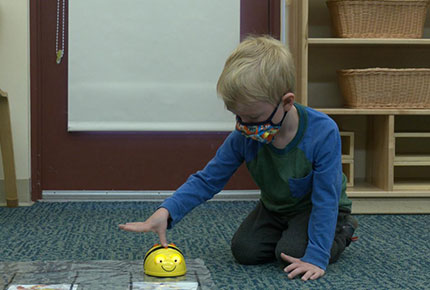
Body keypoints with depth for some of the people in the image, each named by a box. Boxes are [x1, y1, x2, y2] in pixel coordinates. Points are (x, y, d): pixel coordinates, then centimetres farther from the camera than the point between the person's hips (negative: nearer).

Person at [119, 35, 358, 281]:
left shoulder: (322, 133, -34)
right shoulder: (243, 138, -21)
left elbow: (325, 198, -30)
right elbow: (207, 180, -16)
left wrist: (316, 257, -34)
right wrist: (166, 212, -32)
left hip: (316, 208, -4)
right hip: (275, 207, 5)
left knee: (292, 253, -25)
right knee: (244, 250, -13)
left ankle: (342, 230, 4)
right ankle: (290, 232, 16)